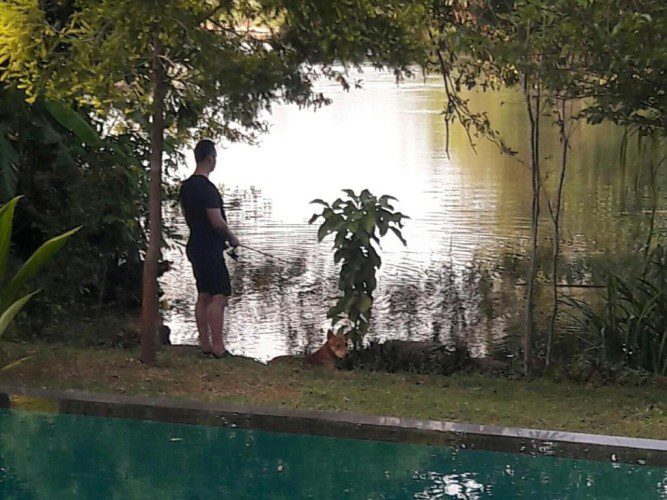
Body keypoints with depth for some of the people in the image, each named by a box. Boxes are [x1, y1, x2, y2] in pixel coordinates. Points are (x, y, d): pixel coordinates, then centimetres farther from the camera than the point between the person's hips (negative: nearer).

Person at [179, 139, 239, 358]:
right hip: (210, 248, -9)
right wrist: (231, 237, -4)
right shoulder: (206, 188, -19)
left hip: (196, 245, 9)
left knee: (204, 296, 12)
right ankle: (217, 346, -10)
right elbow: (217, 221, -21)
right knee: (220, 296, -8)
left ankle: (205, 344, 14)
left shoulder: (186, 186, 10)